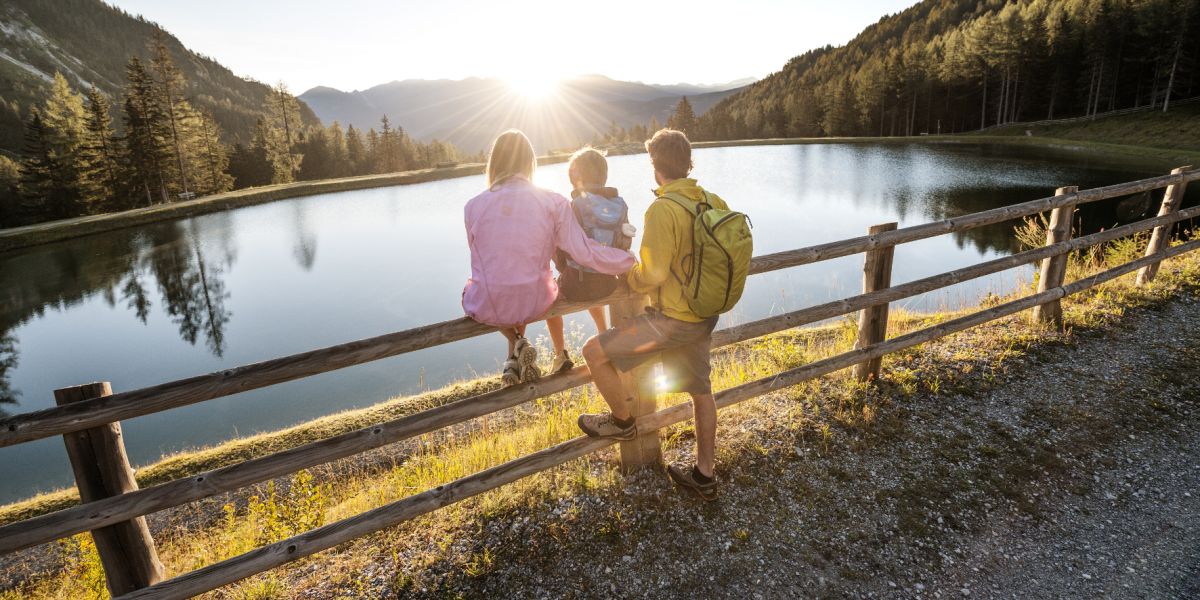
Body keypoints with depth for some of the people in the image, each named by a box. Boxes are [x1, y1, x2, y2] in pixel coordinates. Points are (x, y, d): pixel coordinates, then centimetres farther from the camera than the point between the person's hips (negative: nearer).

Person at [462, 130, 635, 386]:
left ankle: (516, 343, 17)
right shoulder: (553, 202, -10)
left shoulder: (473, 206, -8)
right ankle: (516, 355, 30)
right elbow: (585, 252, -12)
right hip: (534, 304, 1)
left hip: (487, 309, -1)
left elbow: (482, 260, 5)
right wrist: (632, 261, 2)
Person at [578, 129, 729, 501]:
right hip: (705, 315, 9)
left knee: (594, 352, 2)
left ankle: (623, 421, 22)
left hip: (673, 319, -8)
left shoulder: (662, 209, -21)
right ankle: (704, 476, 34)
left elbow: (653, 275, -23)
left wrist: (628, 278, -2)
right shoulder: (714, 202, 2)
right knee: (701, 391, 19)